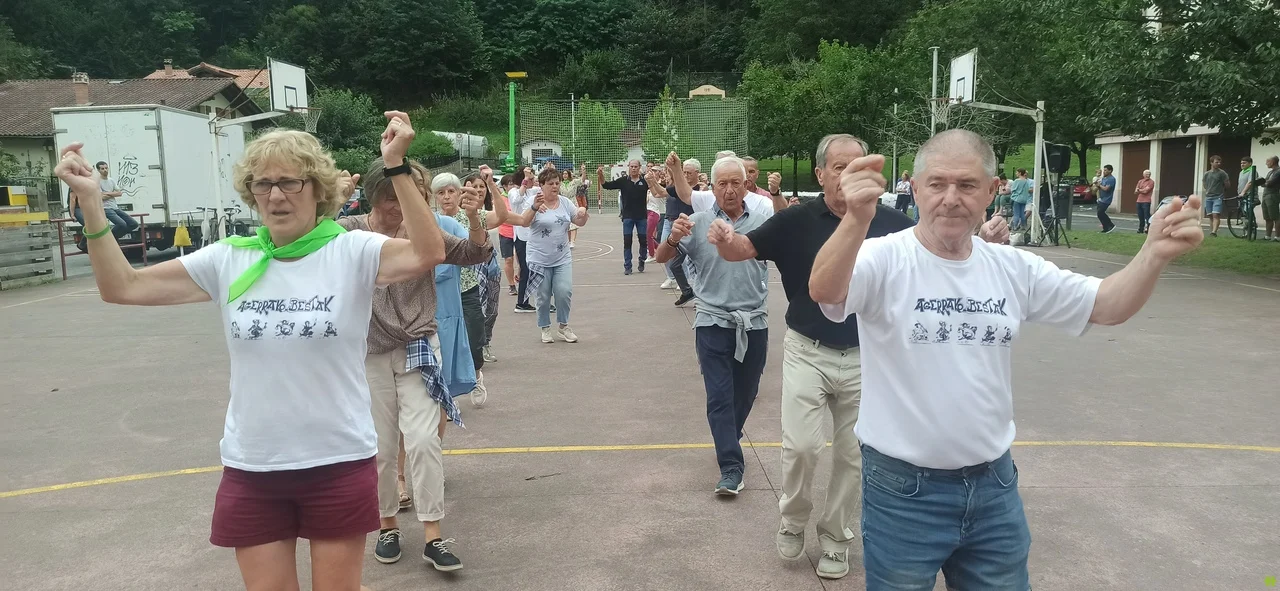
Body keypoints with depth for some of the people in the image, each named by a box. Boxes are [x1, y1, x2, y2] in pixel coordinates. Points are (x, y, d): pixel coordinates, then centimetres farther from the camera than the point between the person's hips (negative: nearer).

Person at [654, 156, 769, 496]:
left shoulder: (761, 223, 2)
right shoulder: (698, 223, -3)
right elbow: (662, 258, -7)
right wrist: (673, 238, -32)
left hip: (754, 324, 2)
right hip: (713, 323, -2)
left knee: (745, 393, 15)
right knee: (719, 396, -4)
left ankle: (729, 441, 39)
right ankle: (731, 467, -1)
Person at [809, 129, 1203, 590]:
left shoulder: (1014, 268, 2)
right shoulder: (884, 259, -16)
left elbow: (1107, 306, 5)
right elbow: (823, 292, -35)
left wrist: (1155, 254, -16)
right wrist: (856, 220, -54)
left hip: (994, 484, 5)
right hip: (903, 489, -5)